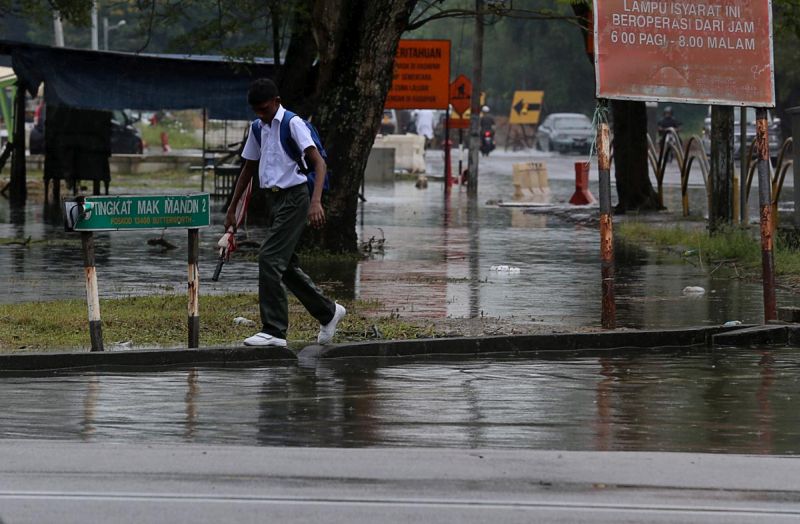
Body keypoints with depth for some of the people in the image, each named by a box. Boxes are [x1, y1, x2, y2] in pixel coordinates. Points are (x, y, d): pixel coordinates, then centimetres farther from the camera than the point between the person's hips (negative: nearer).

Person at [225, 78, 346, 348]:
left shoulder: (293, 124, -11)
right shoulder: (258, 129, 12)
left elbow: (319, 163, -19)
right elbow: (248, 169, 22)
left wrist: (316, 201, -32)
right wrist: (232, 209, 22)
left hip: (293, 198, -8)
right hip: (274, 200, 8)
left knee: (269, 258, -16)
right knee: (285, 265, 12)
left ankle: (274, 331, -15)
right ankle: (328, 312, 29)